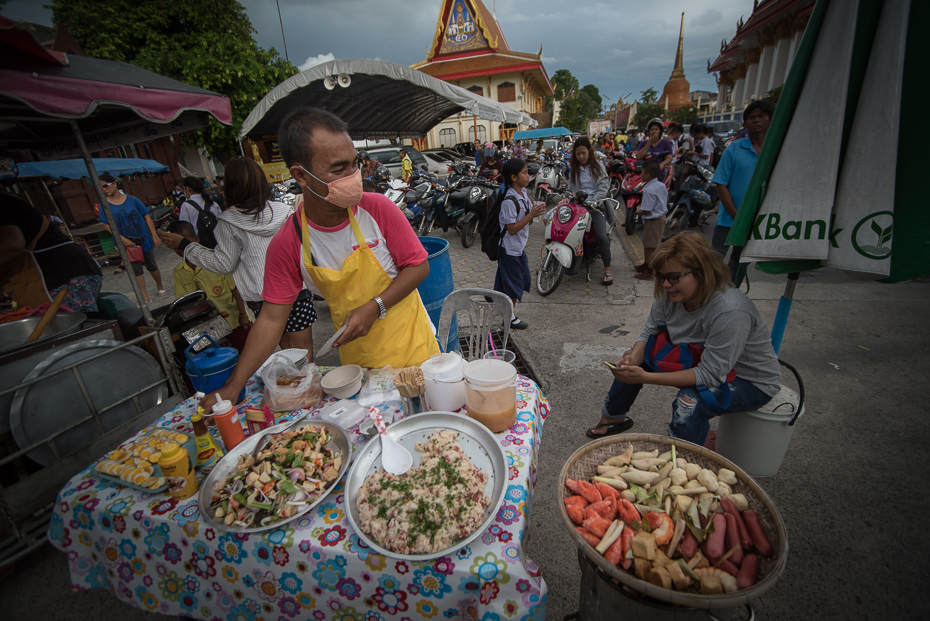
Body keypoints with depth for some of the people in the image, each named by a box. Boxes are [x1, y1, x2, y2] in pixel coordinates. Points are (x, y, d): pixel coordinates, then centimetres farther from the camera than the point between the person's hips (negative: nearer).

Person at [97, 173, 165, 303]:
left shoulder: (132, 199, -2)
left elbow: (147, 217, 0)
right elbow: (107, 225, -2)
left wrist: (154, 235, -5)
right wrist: (122, 239, -15)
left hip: (144, 239, 0)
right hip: (127, 243, 0)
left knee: (152, 266, 12)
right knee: (136, 270, 1)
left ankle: (160, 287, 33)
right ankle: (145, 298, 3)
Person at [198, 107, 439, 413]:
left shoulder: (378, 209, -17)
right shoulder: (287, 244, -12)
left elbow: (419, 266, -9)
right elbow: (272, 317, -5)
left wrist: (375, 307, -22)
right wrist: (232, 388, -7)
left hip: (412, 346, -1)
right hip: (357, 360, 1)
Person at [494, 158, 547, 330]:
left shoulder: (523, 193, 5)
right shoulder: (509, 201, -23)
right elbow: (512, 229, -23)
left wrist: (536, 211, -9)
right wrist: (532, 214, -23)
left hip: (520, 247, 9)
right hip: (510, 249, -9)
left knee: (523, 281, 17)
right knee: (513, 284, 3)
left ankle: (510, 308, 33)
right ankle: (509, 317, 19)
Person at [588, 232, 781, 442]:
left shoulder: (730, 312, -36)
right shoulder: (670, 294, -15)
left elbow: (710, 375, -35)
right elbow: (649, 333, -5)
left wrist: (646, 377, -42)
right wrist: (633, 358, -27)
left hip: (752, 382, -7)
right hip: (698, 361, 7)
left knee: (691, 400, -34)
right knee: (636, 356, 3)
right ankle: (613, 417, 25)